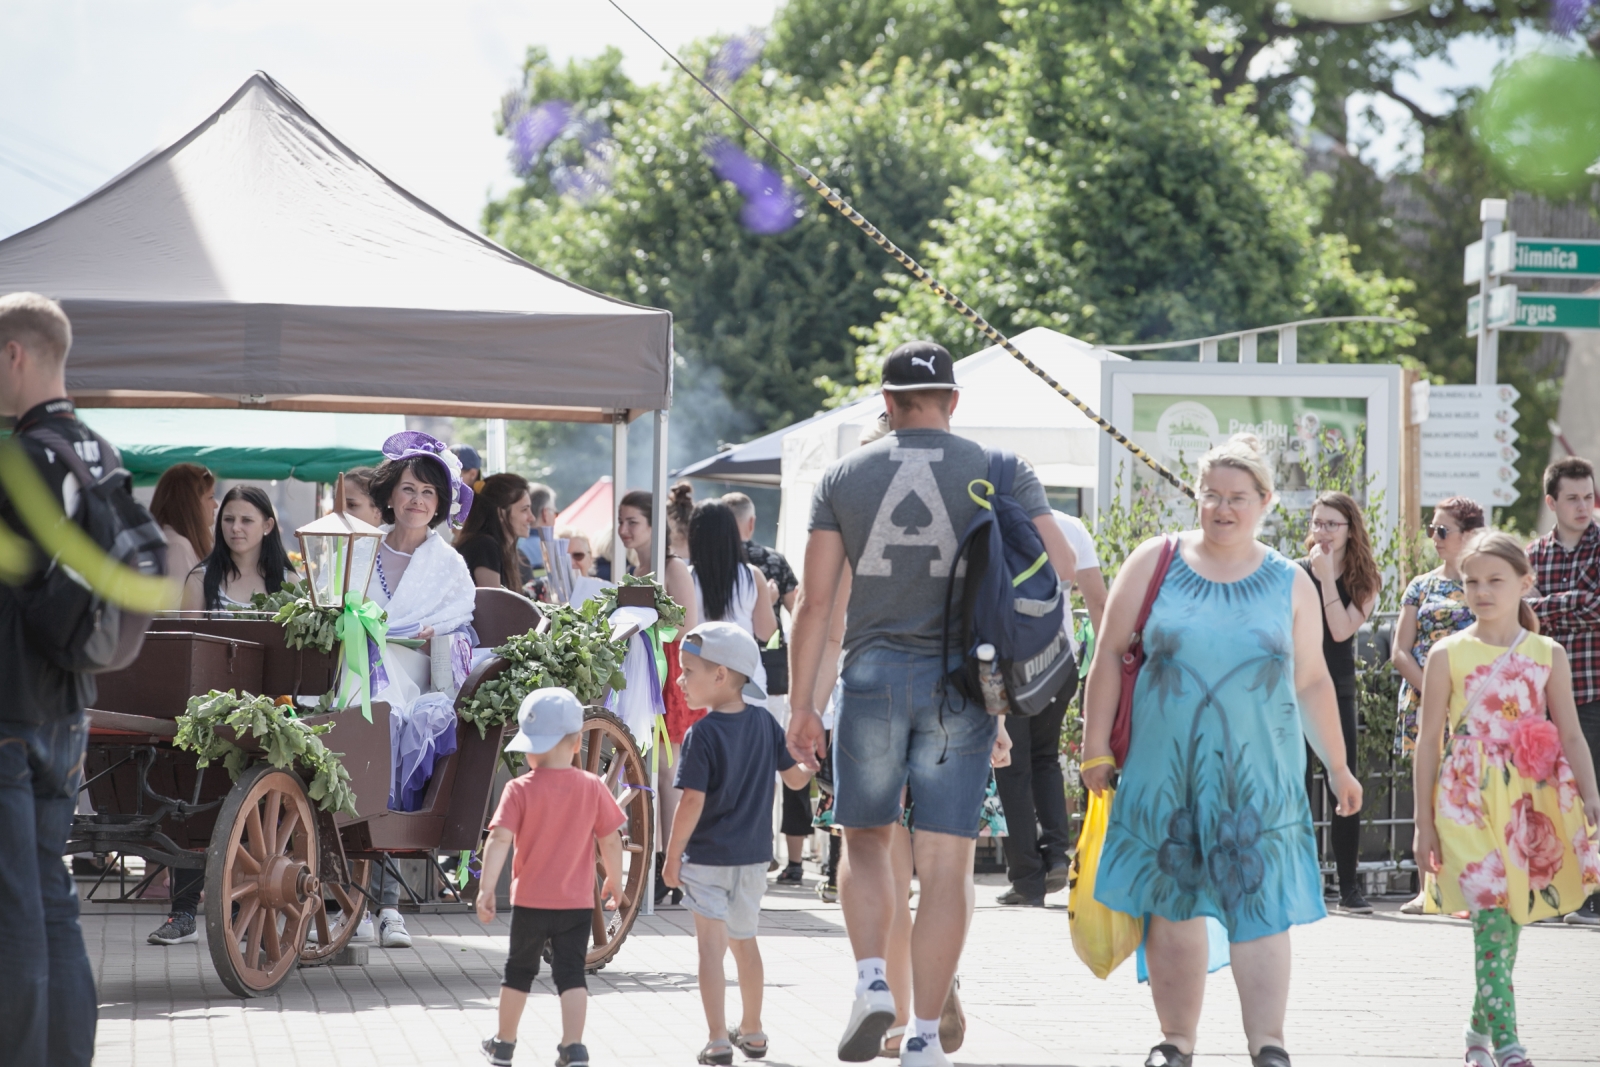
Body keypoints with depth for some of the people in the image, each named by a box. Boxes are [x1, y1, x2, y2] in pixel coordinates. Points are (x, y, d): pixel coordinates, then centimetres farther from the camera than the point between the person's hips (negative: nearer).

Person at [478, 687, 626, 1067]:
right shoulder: (593, 788, -5)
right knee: (571, 972, 3)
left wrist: (486, 889, -20)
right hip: (577, 904, 1)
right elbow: (611, 840, 0)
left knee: (519, 970, 16)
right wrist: (614, 880, 15)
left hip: (530, 902, -1)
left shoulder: (520, 790, -12)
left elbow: (500, 840, -20)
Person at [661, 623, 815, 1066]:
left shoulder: (702, 735, -16)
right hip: (753, 855, 6)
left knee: (711, 942, -3)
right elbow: (795, 777, 8)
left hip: (707, 858, -6)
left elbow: (692, 803, -19)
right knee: (744, 940, 20)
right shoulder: (765, 724, 0)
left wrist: (672, 856, -11)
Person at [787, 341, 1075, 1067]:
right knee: (947, 863, 3)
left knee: (866, 839, 17)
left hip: (872, 675, 0)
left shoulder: (844, 477, 5)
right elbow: (1060, 570, -4)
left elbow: (814, 602, 0)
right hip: (961, 682, 0)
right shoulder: (998, 473, 4)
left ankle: (871, 980, -5)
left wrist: (800, 707, 4)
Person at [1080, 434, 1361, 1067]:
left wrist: (1337, 767, 13)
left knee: (1260, 904, -7)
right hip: (1165, 770, 0)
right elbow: (1110, 654, 5)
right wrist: (1096, 747, 1)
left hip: (1258, 775, 0)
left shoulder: (1289, 584, 7)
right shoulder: (1155, 563, 4)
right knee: (1171, 906, 5)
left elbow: (1311, 683, 13)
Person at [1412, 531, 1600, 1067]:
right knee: (1493, 911, -14)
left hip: (1531, 800, 3)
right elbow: (1429, 740, 4)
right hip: (1470, 801, -3)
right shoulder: (1448, 654, 2)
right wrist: (1424, 821, 2)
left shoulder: (1548, 655, 7)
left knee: (1510, 915, 6)